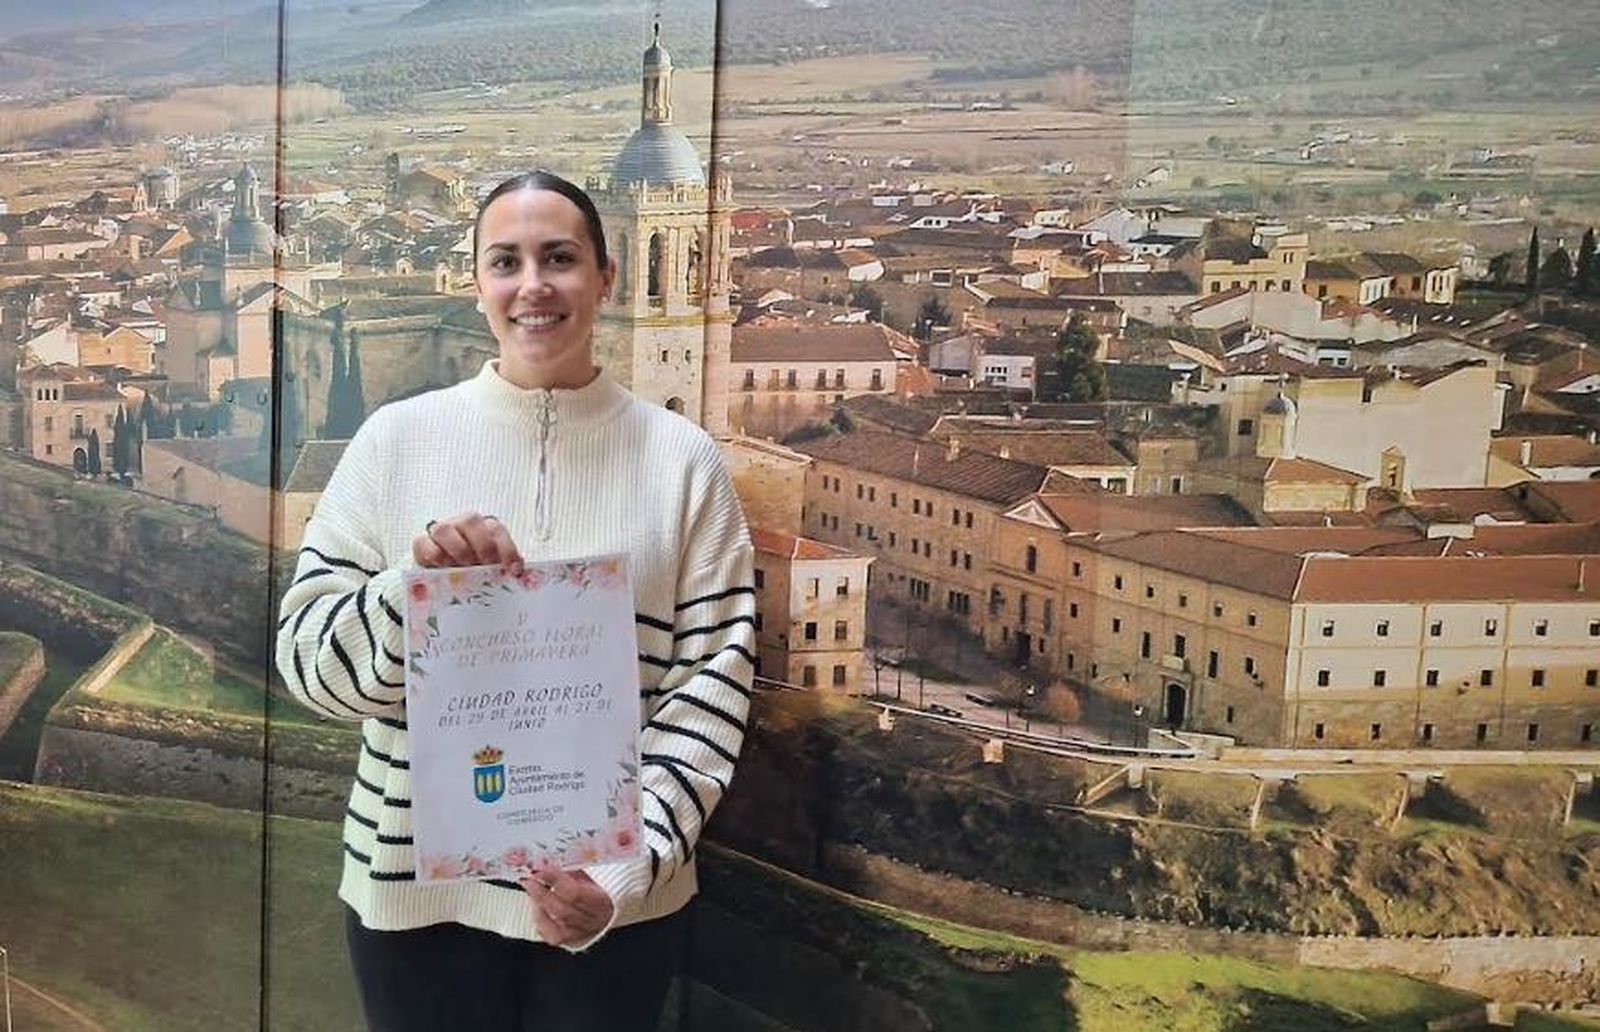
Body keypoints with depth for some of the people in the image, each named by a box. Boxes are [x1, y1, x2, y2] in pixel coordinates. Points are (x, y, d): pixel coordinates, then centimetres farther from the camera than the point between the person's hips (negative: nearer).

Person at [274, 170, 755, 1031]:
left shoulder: (682, 458, -2)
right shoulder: (397, 437, -2)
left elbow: (711, 684, -4)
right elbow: (308, 662, -2)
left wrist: (629, 868, -14)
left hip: (613, 898, 0)